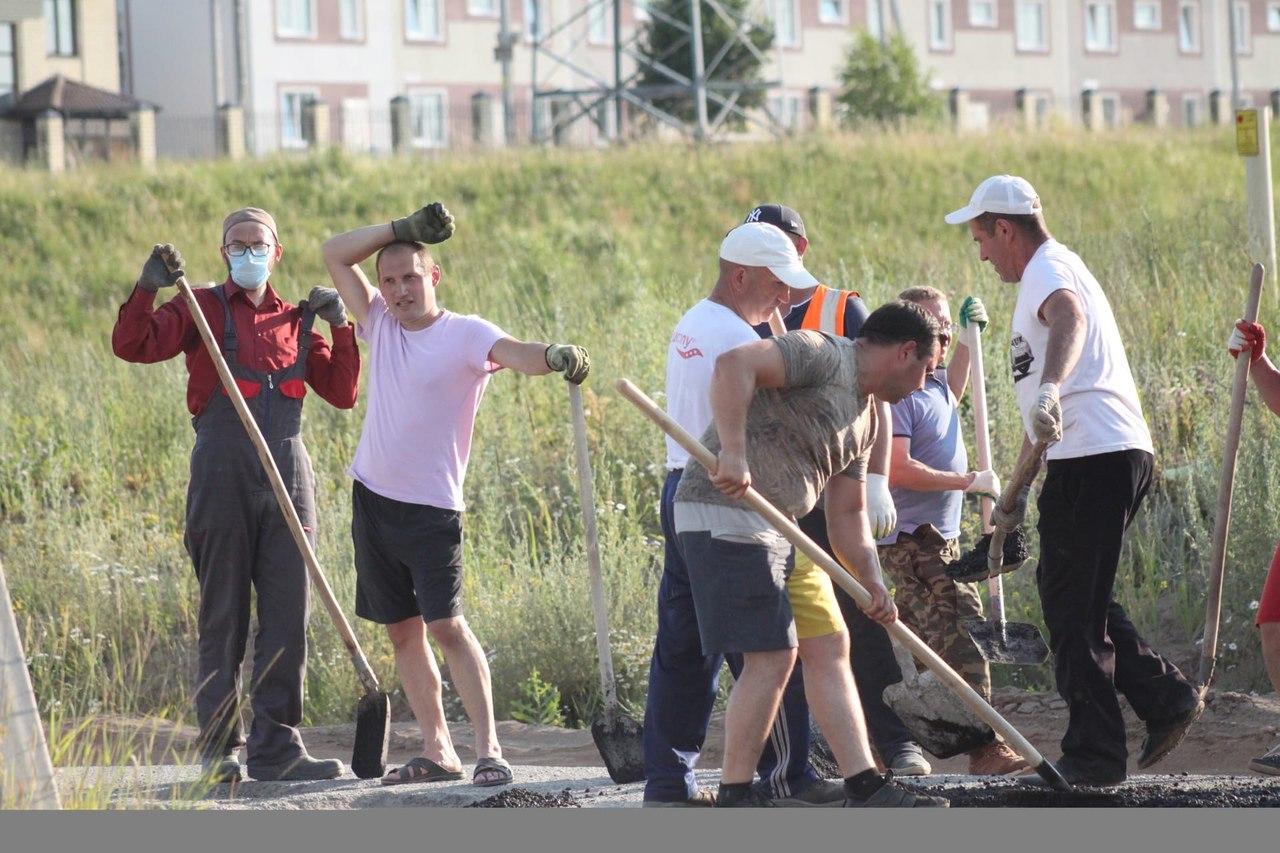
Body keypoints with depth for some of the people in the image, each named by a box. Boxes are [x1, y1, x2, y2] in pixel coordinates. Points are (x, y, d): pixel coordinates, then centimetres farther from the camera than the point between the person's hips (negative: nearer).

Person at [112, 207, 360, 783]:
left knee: (287, 615, -1)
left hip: (287, 471, 3)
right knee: (222, 615, 0)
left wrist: (341, 327, 3)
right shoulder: (202, 309, 8)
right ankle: (219, 748, 6)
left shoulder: (296, 322, 18)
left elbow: (342, 393, 13)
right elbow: (133, 346, -5)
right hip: (222, 472, -3)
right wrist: (148, 289, -19)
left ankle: (276, 746, 2)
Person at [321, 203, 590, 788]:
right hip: (372, 497, 6)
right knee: (403, 630, 7)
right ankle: (436, 751, 11)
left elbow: (516, 353, -27)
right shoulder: (381, 323, 9)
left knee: (446, 626, -14)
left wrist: (553, 356, -50)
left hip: (431, 507, -6)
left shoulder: (465, 335, -8)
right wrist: (404, 228, 2)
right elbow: (335, 253, 12)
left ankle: (489, 749, -14)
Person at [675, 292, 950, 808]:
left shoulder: (863, 419, 21)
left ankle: (864, 788, 12)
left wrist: (871, 580, 6)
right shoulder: (822, 356, -9)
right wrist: (733, 452, -33)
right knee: (771, 657, -12)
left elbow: (847, 514, 22)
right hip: (724, 517, -10)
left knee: (827, 649, 9)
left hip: (773, 530, 10)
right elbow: (734, 365, -25)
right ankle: (733, 799, -4)